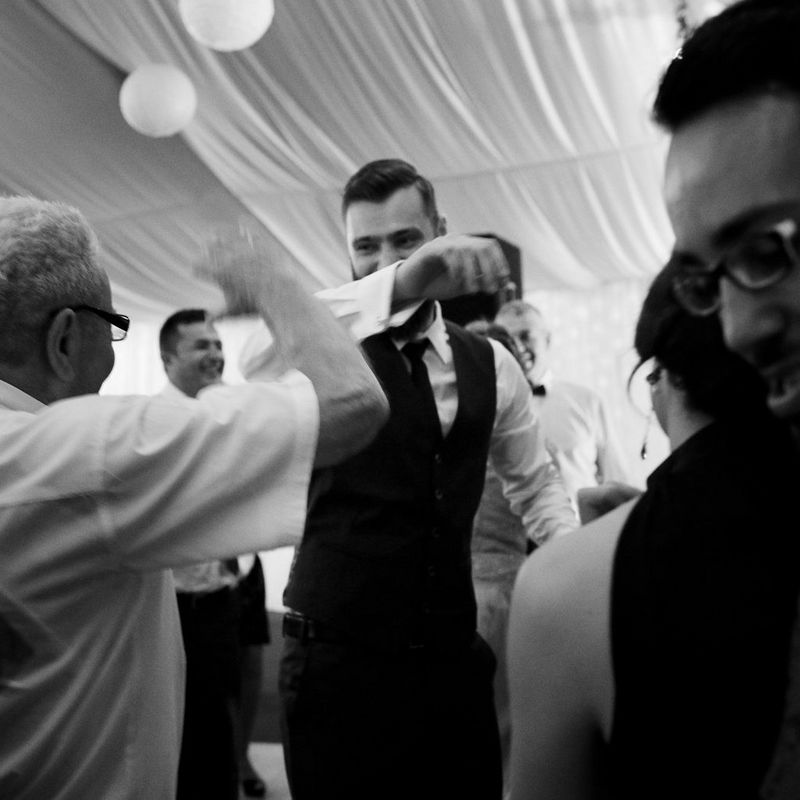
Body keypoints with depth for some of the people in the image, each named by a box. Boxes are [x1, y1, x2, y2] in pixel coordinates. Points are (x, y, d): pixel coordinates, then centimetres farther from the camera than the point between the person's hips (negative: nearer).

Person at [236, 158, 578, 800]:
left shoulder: (490, 365, 5)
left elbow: (535, 481, 18)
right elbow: (259, 356, -32)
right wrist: (401, 284, -42)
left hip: (455, 656, 4)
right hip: (337, 657, -4)